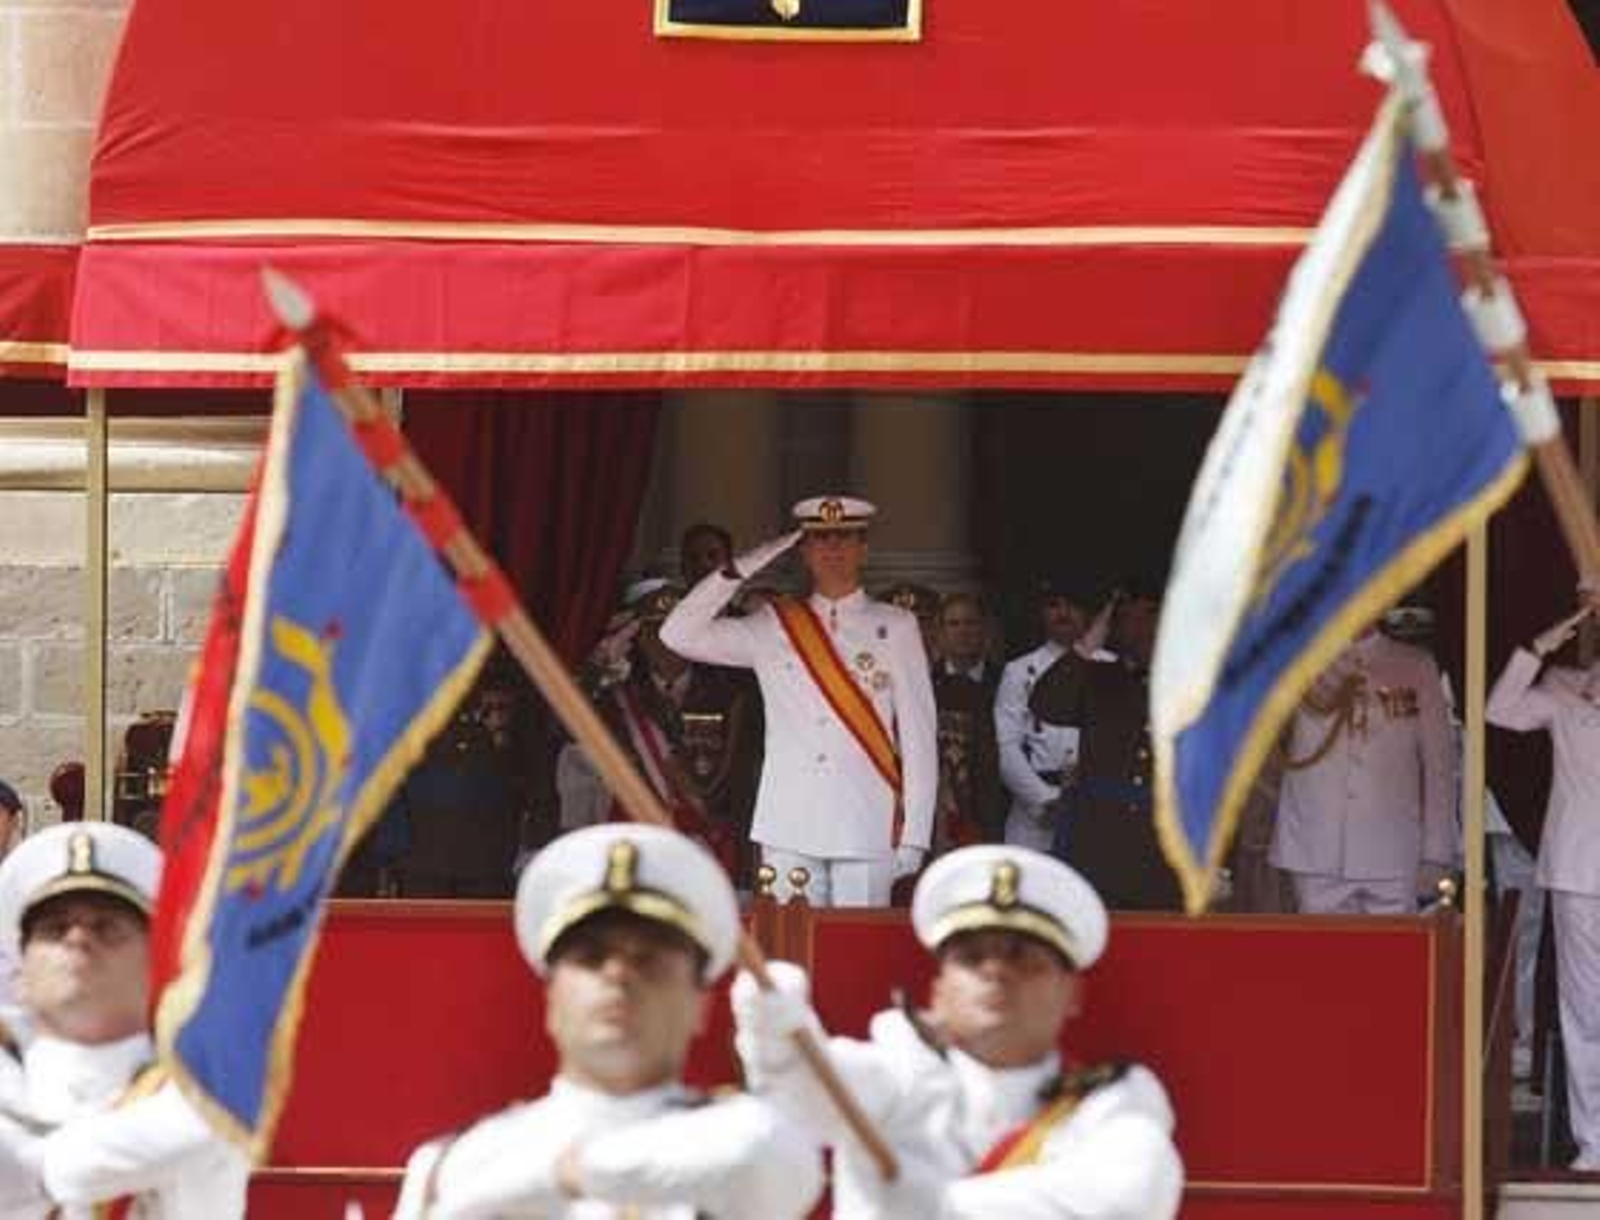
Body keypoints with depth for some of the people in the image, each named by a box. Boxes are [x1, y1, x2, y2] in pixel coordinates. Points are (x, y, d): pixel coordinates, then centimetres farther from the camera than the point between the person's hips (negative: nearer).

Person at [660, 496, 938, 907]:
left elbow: (919, 736, 4)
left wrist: (914, 836, -3)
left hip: (867, 831, -1)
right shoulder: (773, 627, 11)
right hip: (789, 830, 1)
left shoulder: (895, 628, 7)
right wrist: (741, 570, -2)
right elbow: (678, 635, 4)